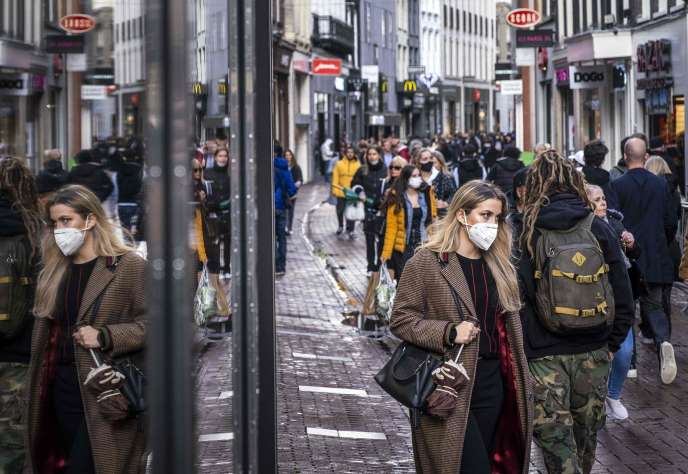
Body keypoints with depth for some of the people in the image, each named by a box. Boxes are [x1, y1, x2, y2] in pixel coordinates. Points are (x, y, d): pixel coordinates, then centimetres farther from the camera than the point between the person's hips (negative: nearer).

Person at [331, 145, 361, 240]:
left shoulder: (358, 165, 0)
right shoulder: (339, 164, 1)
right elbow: (335, 178, 1)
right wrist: (334, 189, -6)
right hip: (341, 192, 1)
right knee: (340, 211, 13)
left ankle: (350, 230, 8)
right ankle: (340, 226, 35)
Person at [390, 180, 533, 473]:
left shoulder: (499, 266, 13)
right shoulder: (426, 262, -6)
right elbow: (401, 320, -7)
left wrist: (517, 382, 13)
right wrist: (449, 332, -19)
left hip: (492, 385, 6)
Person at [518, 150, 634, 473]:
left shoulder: (526, 234, -8)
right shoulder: (599, 231, -3)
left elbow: (517, 301, -11)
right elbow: (623, 300, -1)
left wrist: (520, 349, -1)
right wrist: (610, 345, 9)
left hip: (543, 356, -3)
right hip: (593, 354, 3)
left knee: (557, 445, 2)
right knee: (586, 436, 21)